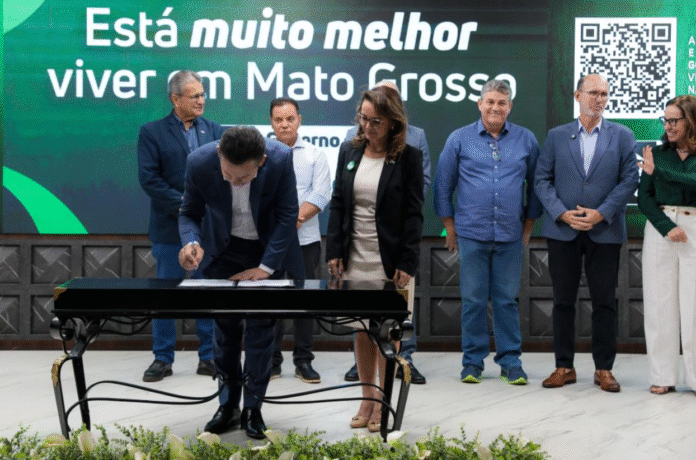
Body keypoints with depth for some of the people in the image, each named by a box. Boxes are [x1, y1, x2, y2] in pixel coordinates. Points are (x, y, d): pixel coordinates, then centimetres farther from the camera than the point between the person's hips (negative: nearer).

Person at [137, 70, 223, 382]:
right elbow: (149, 178, -8)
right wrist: (183, 205, -14)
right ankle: (163, 359, 14)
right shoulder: (152, 132, -1)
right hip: (170, 228, -2)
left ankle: (208, 357, 15)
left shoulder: (215, 131, 8)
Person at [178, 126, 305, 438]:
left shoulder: (281, 159, -29)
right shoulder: (200, 162, -25)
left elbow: (287, 214, -17)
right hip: (223, 249, 1)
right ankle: (228, 405, 14)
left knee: (261, 328, -2)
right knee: (225, 327, 3)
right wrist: (192, 242, -30)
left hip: (267, 248, -1)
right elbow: (189, 213, -9)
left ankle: (253, 408, 8)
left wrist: (265, 267, -19)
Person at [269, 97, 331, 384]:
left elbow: (321, 195, -3)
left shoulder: (315, 155, 6)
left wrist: (296, 218, -15)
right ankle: (271, 361, 12)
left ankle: (303, 361, 12)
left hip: (306, 240, 0)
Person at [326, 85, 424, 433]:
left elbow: (414, 214, -6)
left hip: (389, 262, -4)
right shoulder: (349, 151, 7)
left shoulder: (409, 158, -5)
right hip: (354, 260, 4)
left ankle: (383, 404, 14)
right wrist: (334, 251, 1)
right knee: (361, 333, 9)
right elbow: (337, 204, 9)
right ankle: (366, 400, 19)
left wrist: (407, 263, -11)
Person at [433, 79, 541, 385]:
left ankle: (510, 361, 13)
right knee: (473, 300, 3)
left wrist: (529, 225, 9)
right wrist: (450, 228, 6)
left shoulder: (526, 140, 7)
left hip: (510, 235, 1)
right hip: (472, 234, -1)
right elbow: (443, 185, 7)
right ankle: (473, 362, 13)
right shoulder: (460, 139, 3)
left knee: (507, 300, 4)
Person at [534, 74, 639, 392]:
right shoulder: (556, 136, 8)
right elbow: (542, 179, 4)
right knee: (563, 301, 5)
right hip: (562, 231, 1)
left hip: (605, 232, -1)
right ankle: (564, 367, 14)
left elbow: (629, 180, 0)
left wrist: (600, 214, -11)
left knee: (605, 302, 2)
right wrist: (563, 213, -10)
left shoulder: (622, 136, 6)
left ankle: (604, 369, 12)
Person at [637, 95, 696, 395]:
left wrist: (658, 171, -16)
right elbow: (643, 198, 4)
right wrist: (667, 227, -8)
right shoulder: (658, 154, 9)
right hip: (659, 229, 2)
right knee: (660, 303, 1)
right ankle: (663, 376, 6)